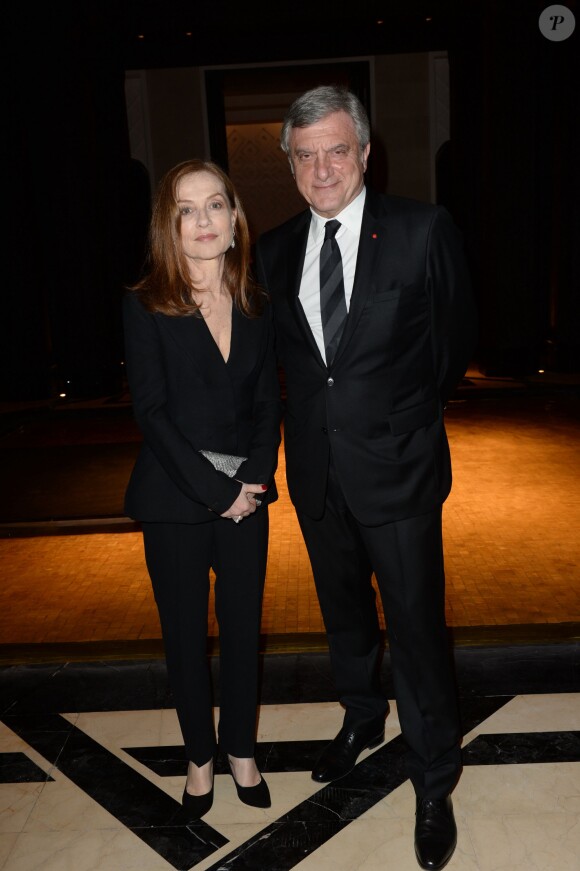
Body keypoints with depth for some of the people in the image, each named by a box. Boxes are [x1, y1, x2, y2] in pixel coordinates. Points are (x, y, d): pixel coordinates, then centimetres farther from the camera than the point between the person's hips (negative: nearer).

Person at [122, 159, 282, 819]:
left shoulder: (256, 306, 4)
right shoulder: (145, 306, -7)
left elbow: (268, 402, 5)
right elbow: (151, 411, -12)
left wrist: (254, 479, -10)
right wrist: (215, 490, -15)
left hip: (247, 495, 3)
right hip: (174, 498, -3)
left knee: (243, 624, 12)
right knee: (185, 633, 11)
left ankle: (241, 749, 34)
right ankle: (200, 756, 33)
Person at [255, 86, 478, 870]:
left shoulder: (424, 231, -8)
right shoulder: (274, 251, 3)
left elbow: (457, 338, 2)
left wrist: (403, 410, 10)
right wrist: (327, 403, 9)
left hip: (396, 466, -4)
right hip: (317, 469, 4)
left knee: (416, 627, 3)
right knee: (344, 612, 21)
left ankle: (434, 785, 25)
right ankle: (362, 718, 48)